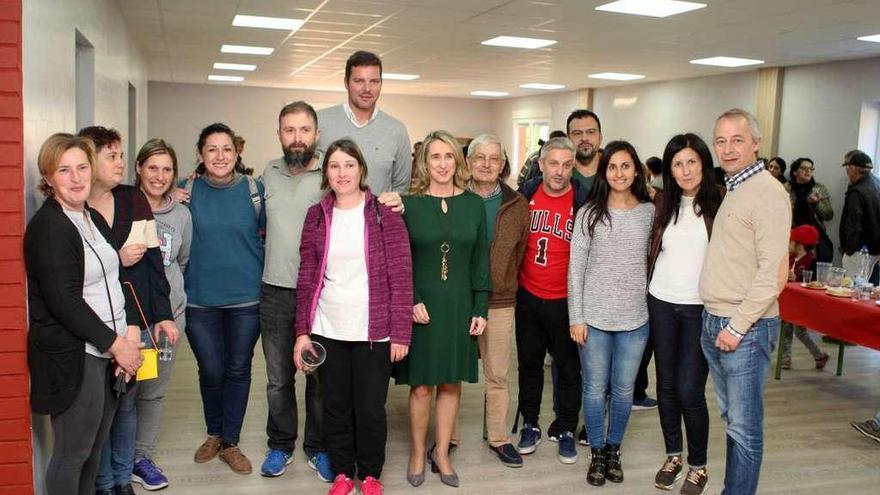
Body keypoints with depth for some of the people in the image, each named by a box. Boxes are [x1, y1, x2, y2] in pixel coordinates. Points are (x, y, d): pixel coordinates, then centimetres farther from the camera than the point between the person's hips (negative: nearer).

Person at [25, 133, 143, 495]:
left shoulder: (94, 219, 12)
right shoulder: (48, 226, -12)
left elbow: (116, 280, 12)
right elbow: (64, 301, -18)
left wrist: (131, 331, -1)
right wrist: (115, 343, -15)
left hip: (109, 351, 7)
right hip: (73, 357, -7)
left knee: (95, 447, 17)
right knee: (72, 454, 5)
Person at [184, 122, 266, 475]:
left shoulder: (254, 190, -3)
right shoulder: (187, 191, -1)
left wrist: (265, 277, 2)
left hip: (246, 297, 0)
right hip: (200, 299, 1)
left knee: (238, 370, 10)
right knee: (211, 372, 11)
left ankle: (230, 442, 26)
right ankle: (214, 434, 35)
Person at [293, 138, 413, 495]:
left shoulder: (384, 214, -4)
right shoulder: (317, 216, 5)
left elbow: (401, 277, -6)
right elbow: (307, 278, 7)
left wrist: (400, 333, -9)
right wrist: (302, 331, 2)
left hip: (373, 332, -2)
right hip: (327, 331, 3)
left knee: (370, 408, 6)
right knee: (335, 405, 12)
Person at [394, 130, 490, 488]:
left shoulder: (474, 204, 4)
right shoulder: (409, 204, -3)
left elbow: (481, 260, 6)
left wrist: (480, 309, 2)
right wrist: (411, 300, -13)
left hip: (459, 307, 2)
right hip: (421, 307, -2)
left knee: (451, 383, 9)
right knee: (421, 386, 4)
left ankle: (441, 452, 25)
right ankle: (417, 453, 22)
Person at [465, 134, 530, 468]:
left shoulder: (516, 205, 2)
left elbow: (520, 252, 10)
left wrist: (503, 284, 10)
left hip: (499, 302, 1)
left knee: (498, 375, 12)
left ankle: (498, 438, 26)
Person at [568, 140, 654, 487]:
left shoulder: (650, 212, 2)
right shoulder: (589, 213, -3)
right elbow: (575, 268, -3)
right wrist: (576, 317, -7)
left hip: (635, 318, 1)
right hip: (594, 316, -1)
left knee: (624, 390, 12)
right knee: (595, 389, 9)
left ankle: (614, 449, 31)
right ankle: (597, 452, 26)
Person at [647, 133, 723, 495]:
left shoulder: (719, 206, -6)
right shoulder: (663, 204, 6)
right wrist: (644, 294, 7)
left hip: (700, 308, -4)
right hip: (662, 305, 4)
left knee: (690, 390, -2)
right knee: (666, 385, 12)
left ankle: (698, 466, 17)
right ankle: (673, 455, 29)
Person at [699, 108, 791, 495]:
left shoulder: (767, 192, -13)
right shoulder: (730, 190, 14)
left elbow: (773, 272, -20)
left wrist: (738, 326, -18)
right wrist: (717, 320, 12)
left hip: (745, 328, -9)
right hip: (713, 322, 9)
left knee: (744, 426, 1)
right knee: (731, 417, 17)